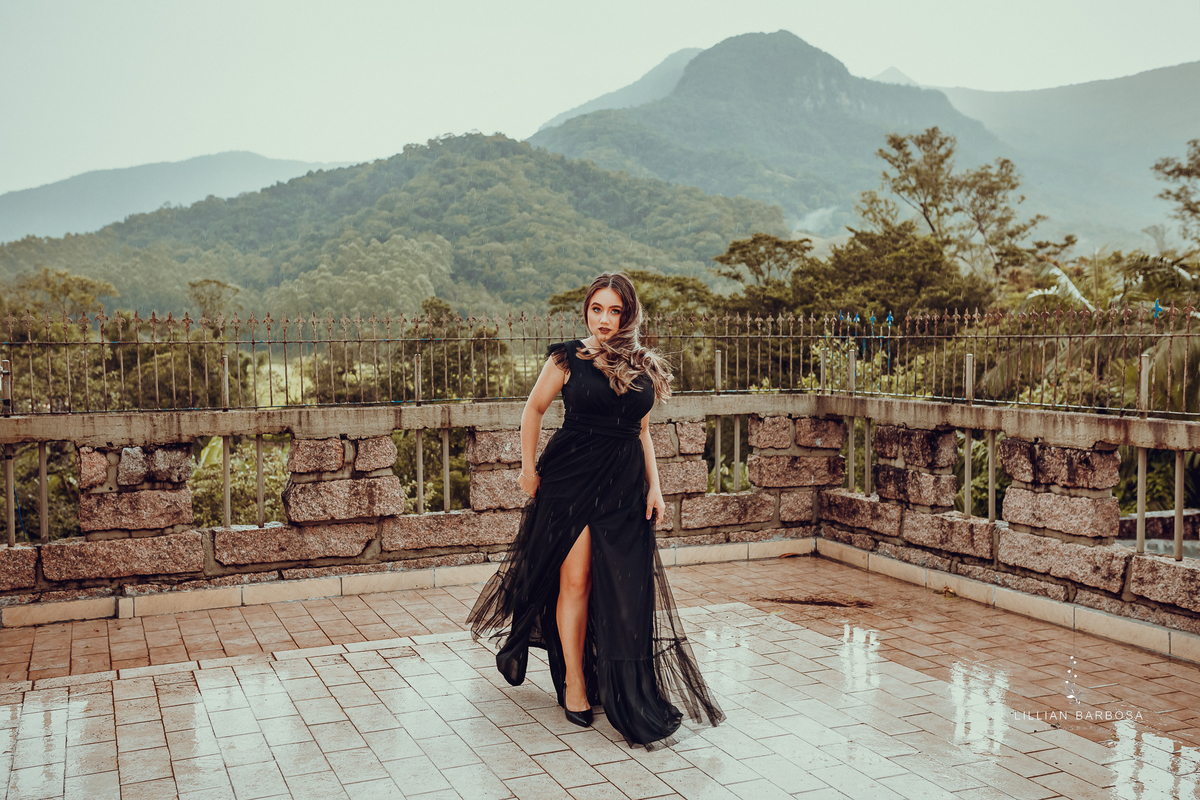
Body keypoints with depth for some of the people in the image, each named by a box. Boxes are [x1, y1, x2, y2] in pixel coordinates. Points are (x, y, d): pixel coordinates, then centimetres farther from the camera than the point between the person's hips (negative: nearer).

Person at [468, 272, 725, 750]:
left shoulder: (643, 368, 8)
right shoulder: (568, 360, -2)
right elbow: (534, 410, 8)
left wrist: (653, 485, 10)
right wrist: (528, 469, 6)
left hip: (625, 486, 3)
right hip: (572, 478, -3)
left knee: (623, 588, 3)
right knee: (576, 580, -2)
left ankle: (629, 695, 17)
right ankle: (574, 681, 14)